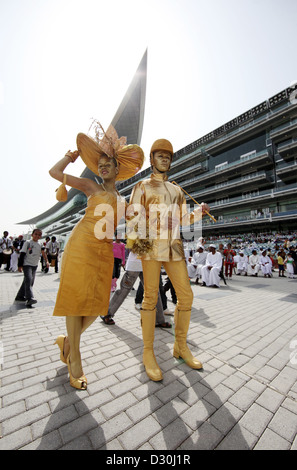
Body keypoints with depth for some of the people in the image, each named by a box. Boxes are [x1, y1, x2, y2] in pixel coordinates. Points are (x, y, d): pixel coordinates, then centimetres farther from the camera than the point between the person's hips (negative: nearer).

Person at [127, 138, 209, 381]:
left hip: (174, 248, 5)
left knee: (185, 295, 1)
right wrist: (134, 241, -20)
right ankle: (148, 352, 11)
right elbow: (133, 217, -2)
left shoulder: (177, 191, 24)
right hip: (151, 246, -5)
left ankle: (181, 346, 20)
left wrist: (199, 212, 6)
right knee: (151, 296, -6)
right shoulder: (142, 186, 9)